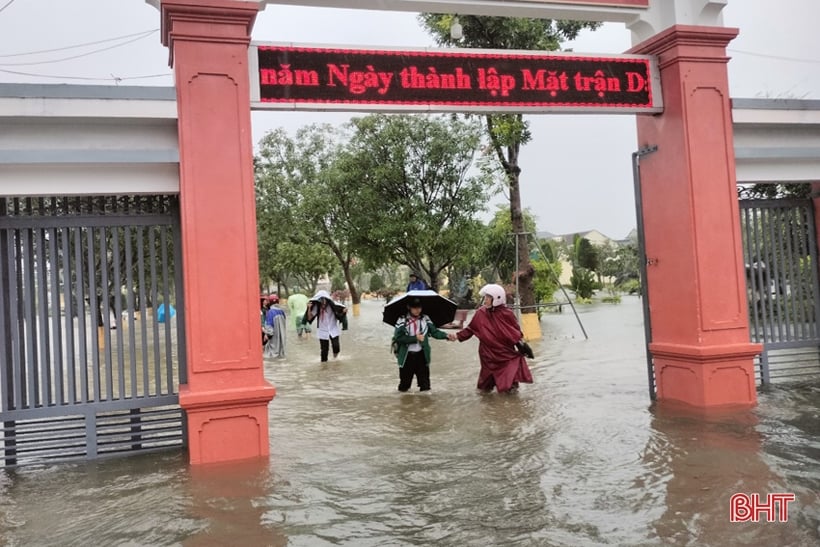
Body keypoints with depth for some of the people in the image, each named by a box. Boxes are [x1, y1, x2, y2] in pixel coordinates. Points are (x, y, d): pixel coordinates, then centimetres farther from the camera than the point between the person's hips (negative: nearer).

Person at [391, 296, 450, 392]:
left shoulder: (425, 319, 0)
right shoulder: (402, 320, -9)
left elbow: (434, 332, -2)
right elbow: (398, 337, -16)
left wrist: (446, 335, -19)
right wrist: (415, 338, -18)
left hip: (421, 355, 2)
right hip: (407, 356, -2)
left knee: (425, 384, 5)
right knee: (405, 383, 11)